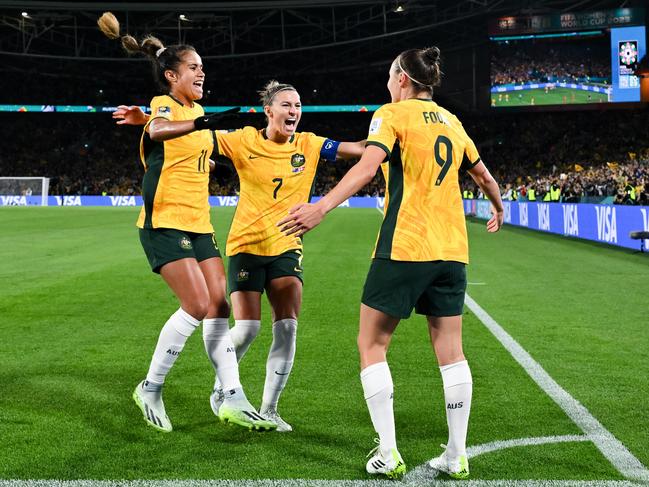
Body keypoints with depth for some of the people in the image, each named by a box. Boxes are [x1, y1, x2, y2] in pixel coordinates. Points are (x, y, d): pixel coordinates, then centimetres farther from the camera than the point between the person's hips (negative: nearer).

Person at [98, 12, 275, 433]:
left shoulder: (196, 110, 14)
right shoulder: (165, 105, -10)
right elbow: (157, 130, -37)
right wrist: (195, 124, -53)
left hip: (199, 223, 8)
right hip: (165, 222, -8)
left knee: (219, 306, 3)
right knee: (197, 305, -16)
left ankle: (234, 400, 7)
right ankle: (151, 389, 0)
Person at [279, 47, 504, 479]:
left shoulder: (392, 114, -2)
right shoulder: (452, 121, 17)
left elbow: (368, 167, -19)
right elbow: (483, 175, 29)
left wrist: (321, 208, -27)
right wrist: (499, 211, 48)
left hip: (404, 247, -6)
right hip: (452, 250, 6)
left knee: (372, 345, 4)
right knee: (451, 350, 9)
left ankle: (388, 453, 0)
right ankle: (457, 456, 11)